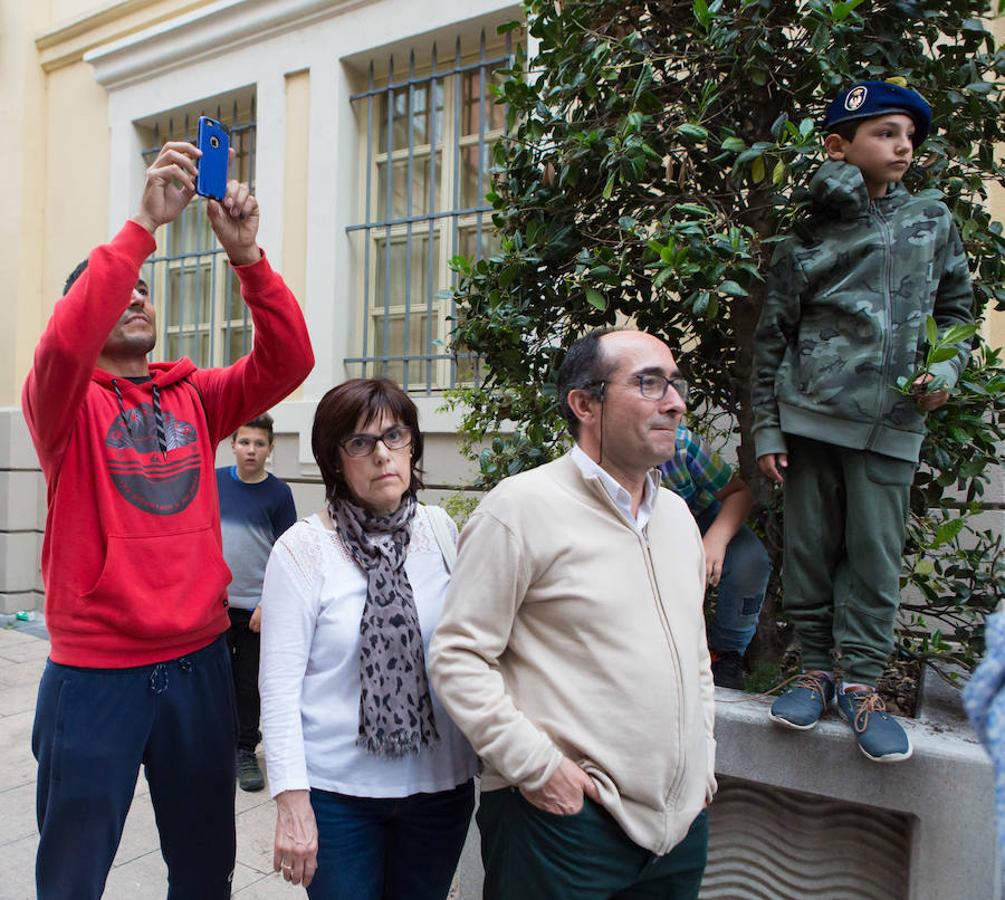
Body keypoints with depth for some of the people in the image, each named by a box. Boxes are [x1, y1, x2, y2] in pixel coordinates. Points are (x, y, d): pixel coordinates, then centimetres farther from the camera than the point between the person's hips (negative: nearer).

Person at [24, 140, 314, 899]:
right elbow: (66, 341, -26)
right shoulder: (63, 401, -4)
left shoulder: (194, 396, 5)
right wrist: (145, 224, -27)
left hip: (199, 661, 3)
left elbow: (288, 361, -9)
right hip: (96, 671, -3)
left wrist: (246, 255, -20)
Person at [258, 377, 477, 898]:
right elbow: (279, 684, -11)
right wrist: (292, 802, -13)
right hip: (337, 791, -3)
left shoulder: (444, 531, -2)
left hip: (441, 783, 3)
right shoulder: (303, 548, -11)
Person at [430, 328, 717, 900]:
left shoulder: (676, 513, 9)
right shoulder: (522, 506, -14)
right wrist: (538, 767, -16)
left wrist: (703, 760, 13)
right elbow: (458, 657, -15)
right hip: (564, 815, -7)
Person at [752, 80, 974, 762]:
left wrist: (946, 371, 0)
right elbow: (772, 339, 3)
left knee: (876, 553, 1)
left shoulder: (933, 220, 10)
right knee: (809, 548, 4)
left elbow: (956, 308, 19)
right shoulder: (808, 234, 2)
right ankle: (817, 668, 19)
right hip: (810, 415, -1)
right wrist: (767, 428, -1)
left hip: (892, 423, 1)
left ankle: (862, 684, 12)